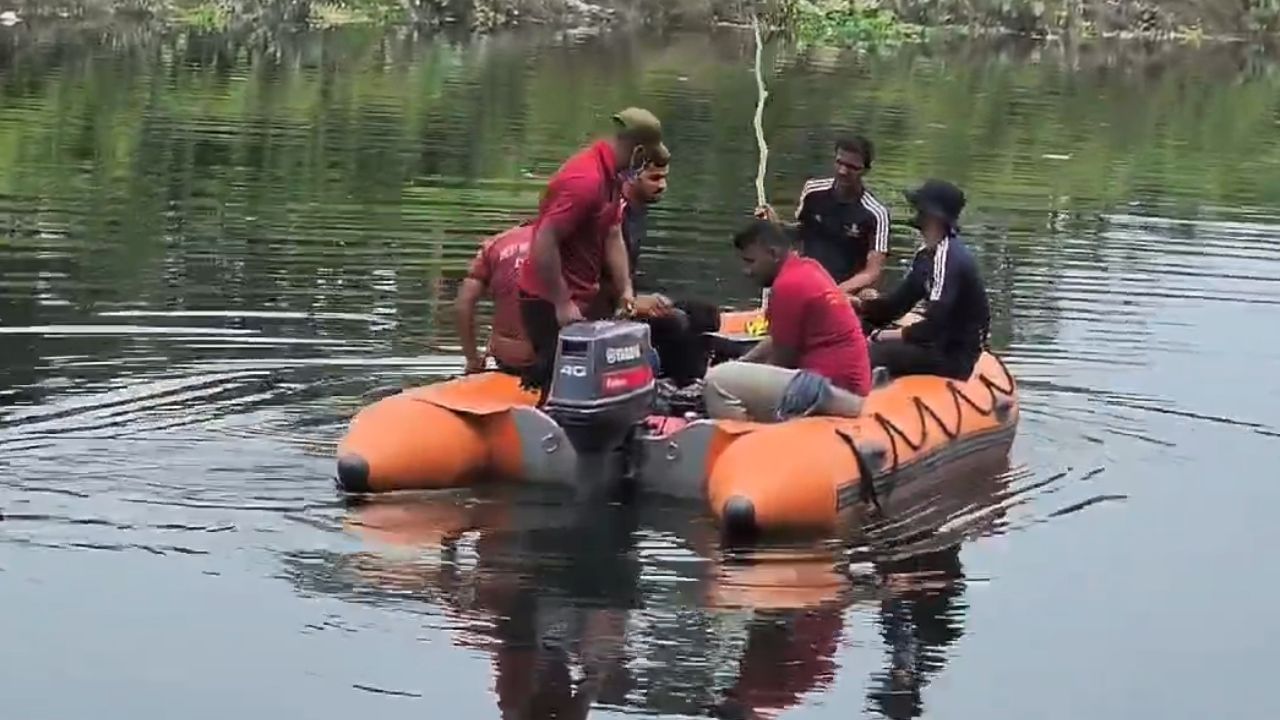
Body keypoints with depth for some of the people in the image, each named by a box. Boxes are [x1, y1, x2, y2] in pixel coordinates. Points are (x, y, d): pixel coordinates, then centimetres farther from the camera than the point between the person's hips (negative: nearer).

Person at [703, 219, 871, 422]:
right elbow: (780, 341, 23)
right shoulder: (807, 269, 13)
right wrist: (741, 363, 13)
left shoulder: (788, 285, -16)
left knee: (717, 382, -18)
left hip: (826, 386, -11)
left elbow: (782, 360, -8)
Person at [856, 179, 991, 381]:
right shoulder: (926, 254, 11)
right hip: (940, 344, 10)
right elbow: (898, 302, 15)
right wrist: (860, 305, 0)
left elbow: (933, 327, -25)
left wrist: (884, 336, -17)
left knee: (871, 354, -26)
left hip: (955, 357, -10)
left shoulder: (949, 258, -21)